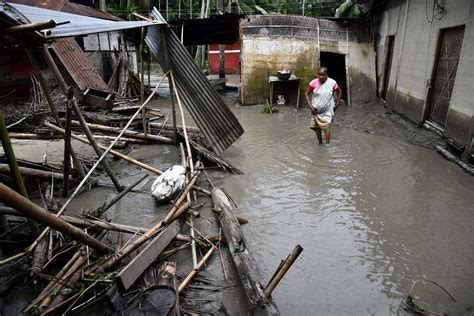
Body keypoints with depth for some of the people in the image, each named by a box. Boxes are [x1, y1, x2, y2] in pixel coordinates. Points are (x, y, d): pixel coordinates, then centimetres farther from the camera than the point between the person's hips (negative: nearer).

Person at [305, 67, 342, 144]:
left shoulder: (332, 83, -11)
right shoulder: (314, 82, -11)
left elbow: (339, 91, 8)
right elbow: (307, 93, -3)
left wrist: (337, 103, 4)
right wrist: (310, 106, -11)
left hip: (327, 110, -1)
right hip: (315, 110, 2)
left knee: (326, 127, -8)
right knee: (317, 127, 8)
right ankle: (320, 144, 24)